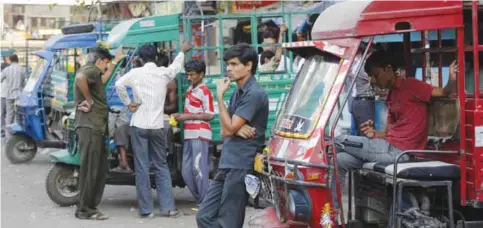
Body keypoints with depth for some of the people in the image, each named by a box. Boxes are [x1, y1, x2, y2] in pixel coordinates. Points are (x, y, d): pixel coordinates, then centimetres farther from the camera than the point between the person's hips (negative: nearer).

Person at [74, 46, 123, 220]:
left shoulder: (92, 72, 23)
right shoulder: (91, 70, -9)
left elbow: (102, 80, 45)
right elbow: (79, 77, -33)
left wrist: (116, 61, 48)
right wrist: (88, 99, -21)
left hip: (95, 126, 11)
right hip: (90, 126, -11)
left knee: (100, 168, 13)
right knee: (90, 169, -7)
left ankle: (90, 206, 18)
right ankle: (84, 210, -4)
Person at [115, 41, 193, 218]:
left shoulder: (136, 73, -4)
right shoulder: (164, 73, 3)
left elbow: (119, 85, -16)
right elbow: (177, 66, 24)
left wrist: (128, 103, -3)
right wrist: (182, 51, 43)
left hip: (139, 126, -2)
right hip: (157, 127, 2)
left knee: (142, 168, 1)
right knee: (161, 166, 11)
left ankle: (146, 209, 1)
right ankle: (167, 207, 7)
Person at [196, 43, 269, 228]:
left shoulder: (255, 94, -13)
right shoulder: (237, 93, 17)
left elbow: (229, 128, -15)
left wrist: (219, 96, -8)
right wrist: (237, 129, -9)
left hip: (240, 167, -9)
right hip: (226, 166, 9)